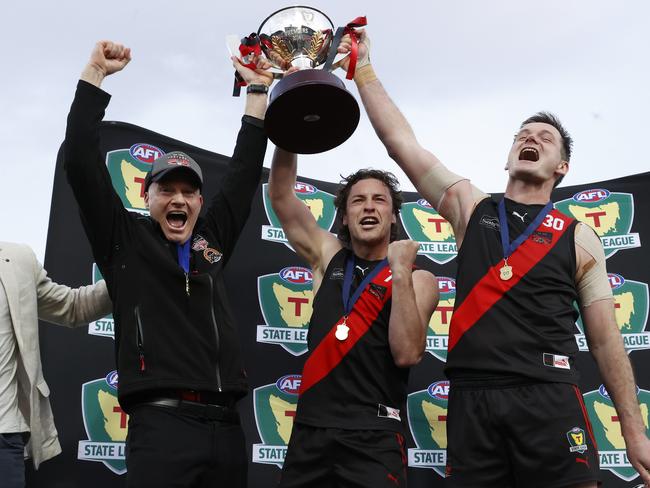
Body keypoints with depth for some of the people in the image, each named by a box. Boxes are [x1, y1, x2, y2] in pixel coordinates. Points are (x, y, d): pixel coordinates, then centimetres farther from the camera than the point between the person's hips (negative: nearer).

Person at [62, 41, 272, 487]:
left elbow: (245, 172, 22)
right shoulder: (125, 240, 7)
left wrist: (258, 91, 24)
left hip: (225, 427, 5)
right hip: (161, 422, -5)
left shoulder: (212, 241, 18)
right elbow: (80, 161, 0)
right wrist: (96, 74, 1)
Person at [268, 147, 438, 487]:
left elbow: (407, 353, -15)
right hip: (310, 428, 3)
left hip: (374, 435, -3)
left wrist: (400, 270, -18)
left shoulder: (417, 279, 0)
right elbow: (280, 194, 6)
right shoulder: (329, 258, 11)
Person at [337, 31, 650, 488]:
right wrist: (363, 67, 11)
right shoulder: (471, 207, 14)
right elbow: (400, 140, 12)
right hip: (472, 398, 1)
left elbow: (606, 339, 10)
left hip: (548, 398, -1)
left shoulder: (579, 237, 12)